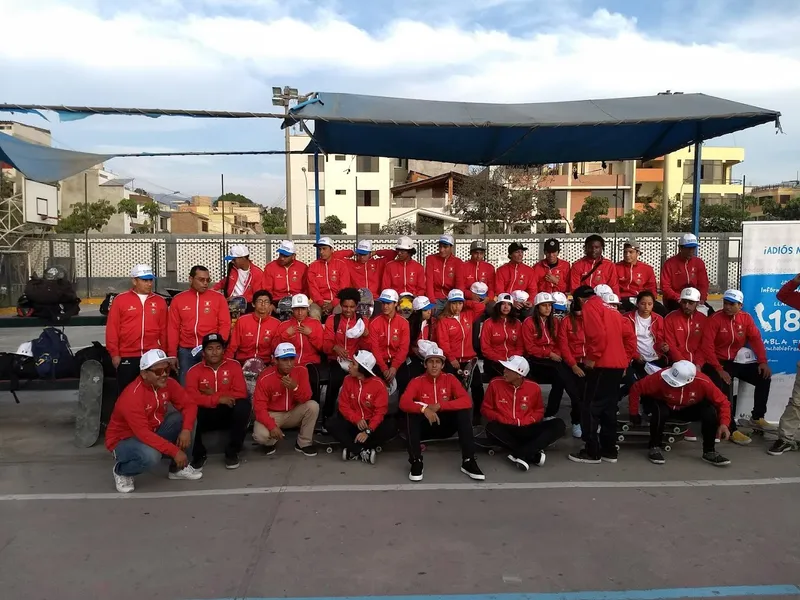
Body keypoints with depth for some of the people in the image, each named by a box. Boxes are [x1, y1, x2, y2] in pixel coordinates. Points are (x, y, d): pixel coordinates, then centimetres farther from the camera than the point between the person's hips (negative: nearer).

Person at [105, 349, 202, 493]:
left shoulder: (168, 384, -11)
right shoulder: (132, 396, -32)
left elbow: (189, 405, -7)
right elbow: (143, 433, -35)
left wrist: (186, 429, -27)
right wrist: (175, 451, -35)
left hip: (154, 433, 7)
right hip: (124, 440, -7)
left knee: (181, 418, -15)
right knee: (151, 456, -37)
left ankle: (179, 468, 3)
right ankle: (121, 471, 0)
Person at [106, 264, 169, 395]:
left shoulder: (160, 301, 6)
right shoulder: (120, 300, -1)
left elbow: (164, 330, 8)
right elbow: (112, 328, -1)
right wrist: (114, 354, -2)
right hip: (127, 357, -2)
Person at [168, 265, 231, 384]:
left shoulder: (218, 298, 2)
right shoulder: (178, 299, 7)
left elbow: (225, 324, 0)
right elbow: (173, 328, 7)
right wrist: (172, 355, 3)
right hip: (186, 351, 1)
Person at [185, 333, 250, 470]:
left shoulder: (234, 365, -3)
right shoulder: (194, 371, -5)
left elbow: (241, 393, -13)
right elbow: (191, 397, -21)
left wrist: (213, 394, -17)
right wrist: (218, 399, -30)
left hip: (228, 413, 0)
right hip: (206, 414, 0)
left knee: (243, 405, -31)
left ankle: (232, 452, -13)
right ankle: (199, 454, -7)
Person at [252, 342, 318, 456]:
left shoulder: (301, 371, -14)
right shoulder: (265, 378, -21)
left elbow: (306, 399, -13)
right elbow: (259, 407, -19)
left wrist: (295, 388, -34)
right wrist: (272, 426, -32)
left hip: (294, 413, 3)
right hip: (272, 414, -3)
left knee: (313, 406, -25)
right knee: (260, 436, -31)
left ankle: (304, 443, -5)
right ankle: (271, 441, 9)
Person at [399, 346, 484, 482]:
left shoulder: (450, 379, -3)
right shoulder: (417, 381, -6)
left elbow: (466, 401, -17)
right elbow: (403, 403, -22)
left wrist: (439, 406, -27)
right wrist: (424, 409, -39)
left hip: (446, 425, 1)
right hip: (425, 426, -1)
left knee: (464, 411, -25)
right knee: (411, 414, -30)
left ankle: (468, 461, -22)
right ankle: (416, 462, -25)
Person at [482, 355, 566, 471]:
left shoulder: (534, 387, -1)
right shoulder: (495, 383, -5)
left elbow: (539, 411, 14)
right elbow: (485, 409, 3)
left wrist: (529, 420, -8)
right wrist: (502, 420, -13)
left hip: (527, 429, 2)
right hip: (505, 429, -1)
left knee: (559, 425, -20)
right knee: (491, 428, -35)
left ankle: (521, 454, -32)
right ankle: (534, 455, -29)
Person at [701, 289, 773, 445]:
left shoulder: (746, 318, 2)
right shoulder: (714, 319, -14)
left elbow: (756, 339, 0)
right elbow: (707, 347, -18)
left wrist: (762, 361, -13)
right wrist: (719, 370, -23)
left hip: (738, 361, 6)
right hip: (718, 362, -5)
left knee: (764, 376, -7)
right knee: (724, 389, -26)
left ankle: (757, 418, 8)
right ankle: (732, 430, -16)